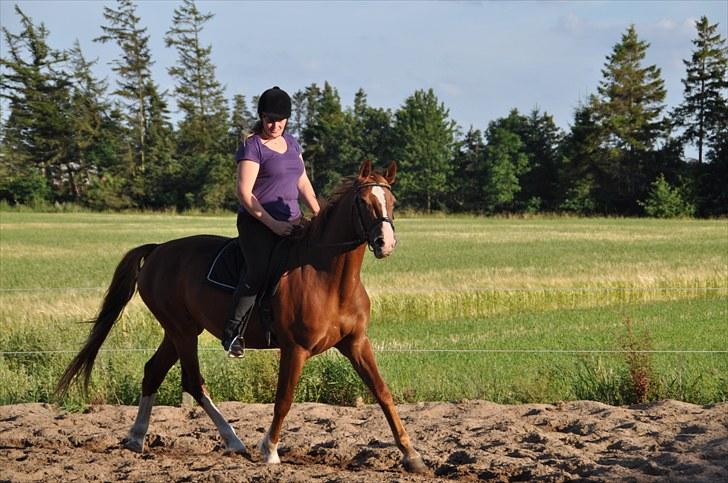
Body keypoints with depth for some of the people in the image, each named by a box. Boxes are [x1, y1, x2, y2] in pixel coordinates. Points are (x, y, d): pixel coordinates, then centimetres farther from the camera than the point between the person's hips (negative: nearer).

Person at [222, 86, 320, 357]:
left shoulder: (291, 142, 16)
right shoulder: (252, 146, -7)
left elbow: (303, 183, 25)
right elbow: (244, 192, -14)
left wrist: (319, 214, 12)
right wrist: (272, 224, -19)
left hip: (291, 221, 7)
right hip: (257, 223, -7)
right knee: (259, 272, -23)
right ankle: (231, 333, -13)